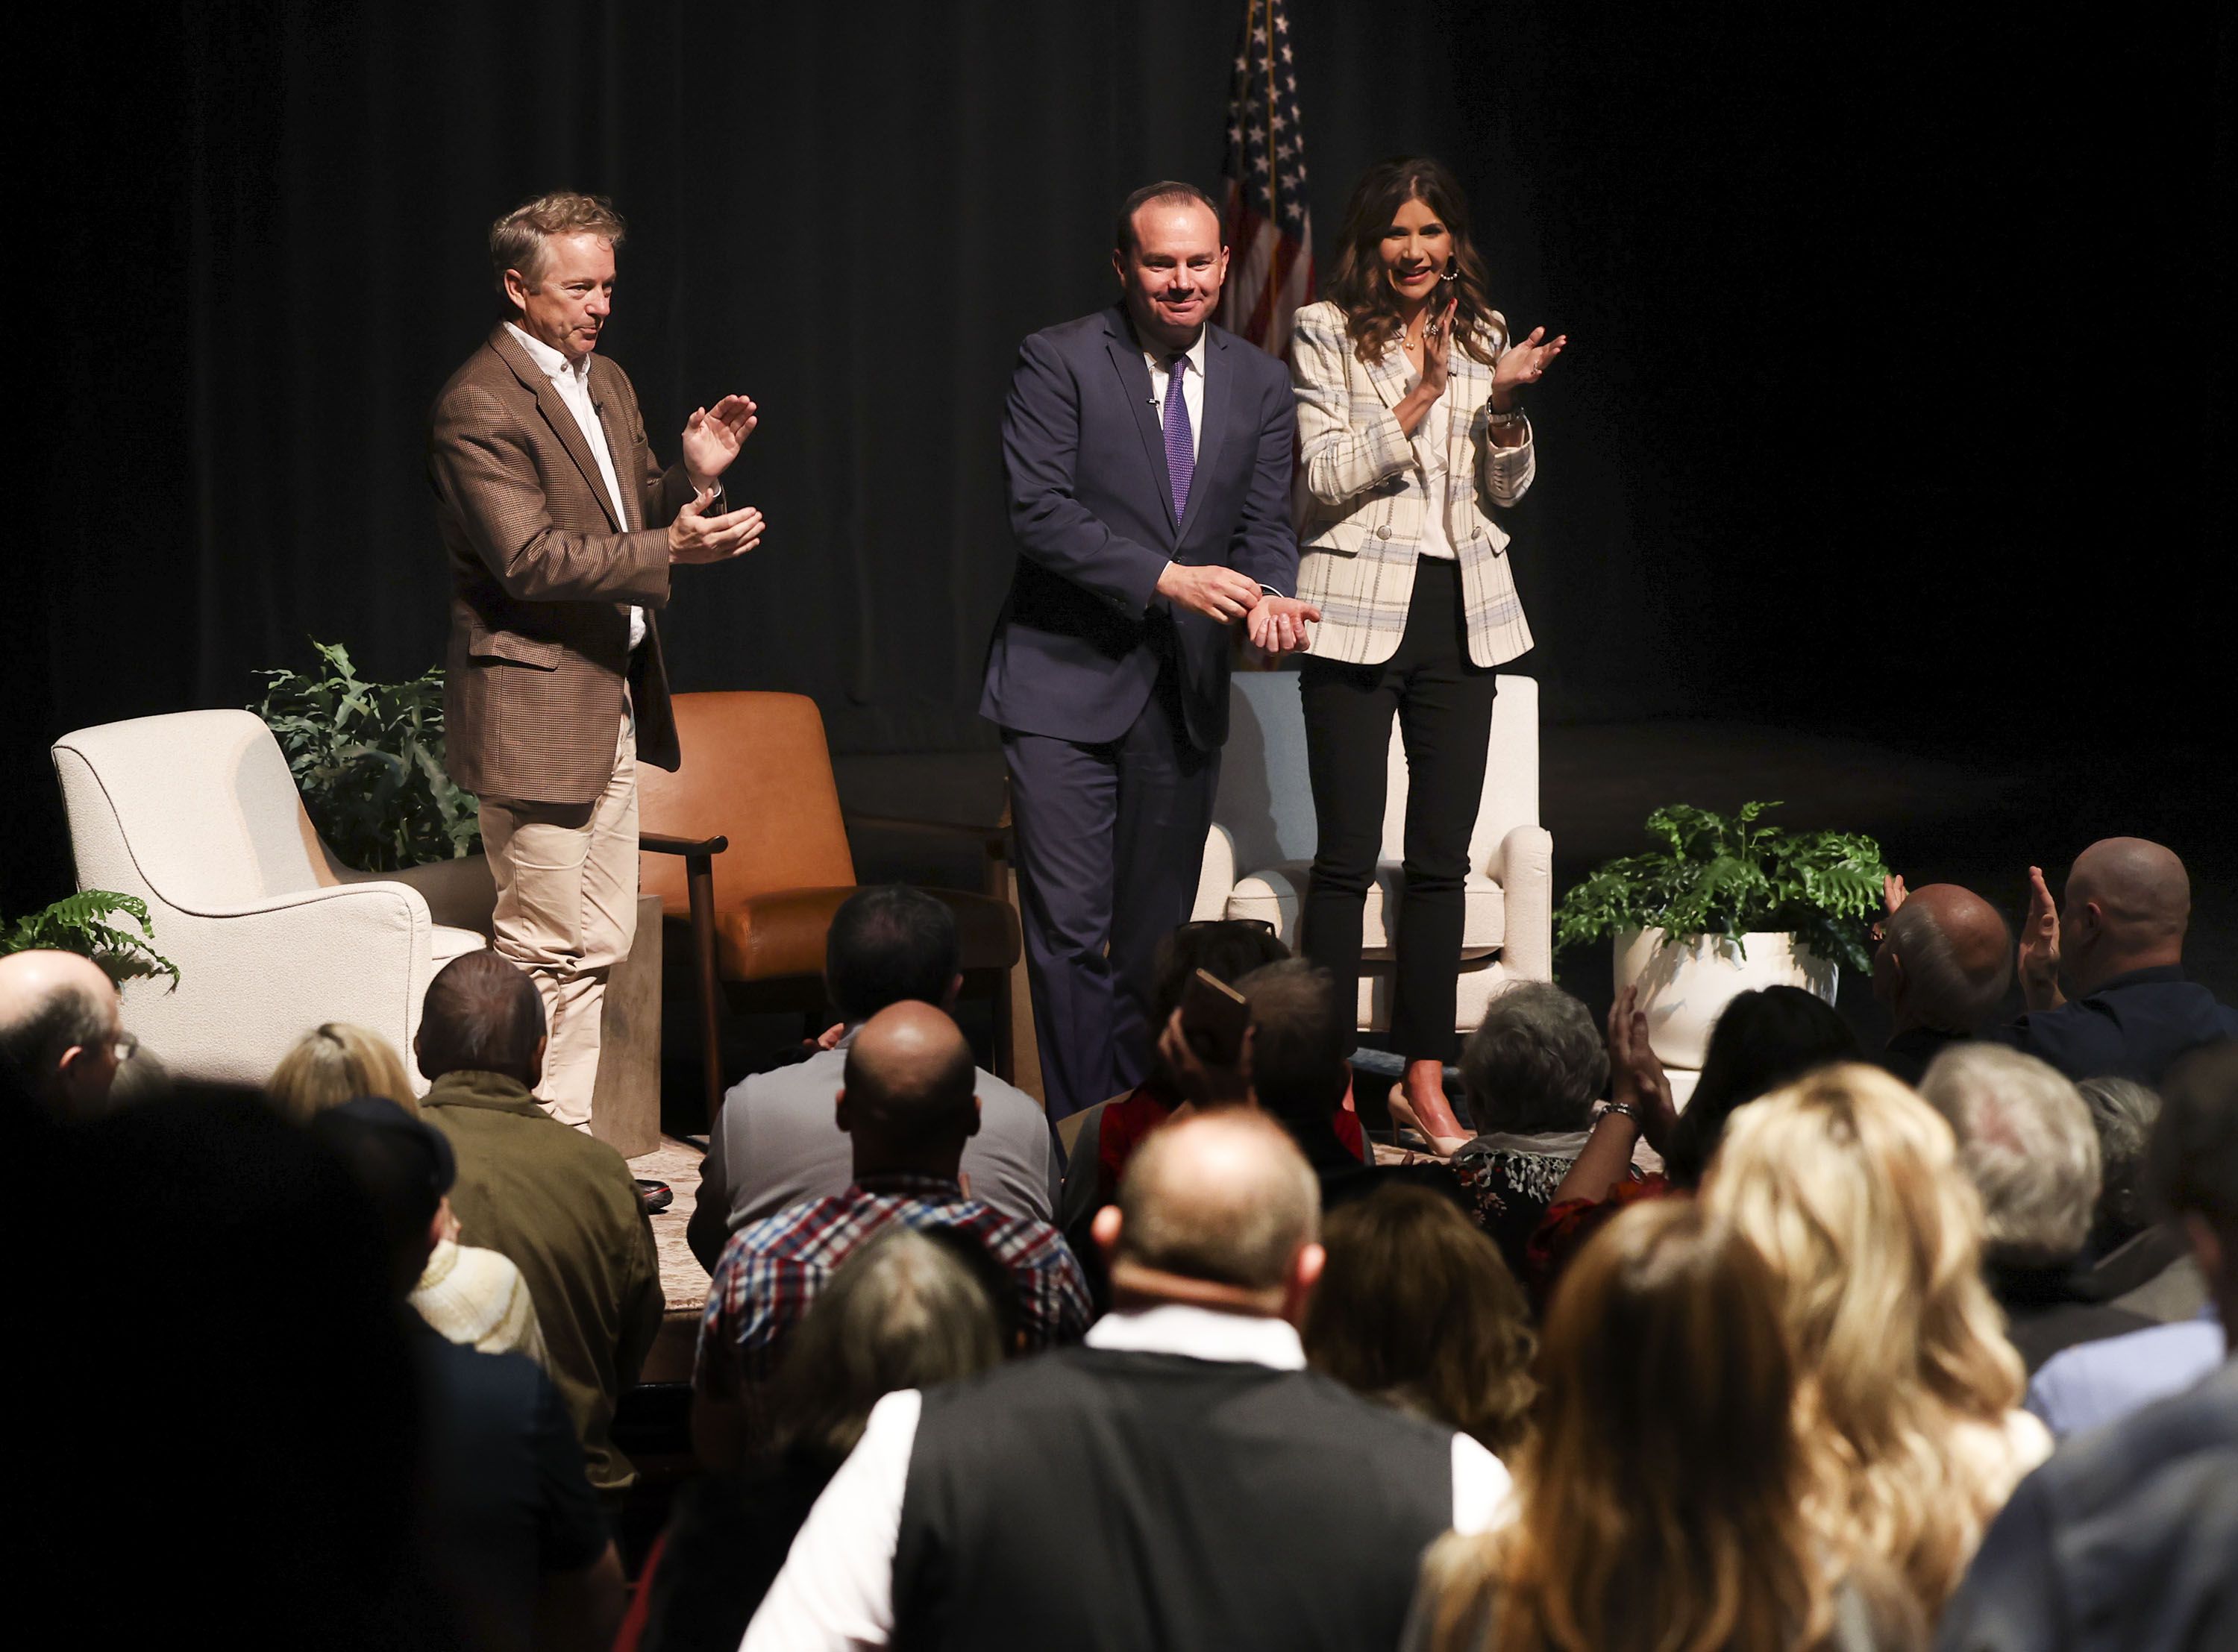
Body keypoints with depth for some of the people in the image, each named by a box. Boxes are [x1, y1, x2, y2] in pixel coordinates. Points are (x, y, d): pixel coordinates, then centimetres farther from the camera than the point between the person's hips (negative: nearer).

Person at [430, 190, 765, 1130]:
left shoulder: (606, 383, 14)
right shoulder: (478, 407, -15)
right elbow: (530, 558, -23)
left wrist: (692, 479, 0)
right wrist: (668, 549, -29)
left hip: (615, 702, 9)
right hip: (535, 711, -9)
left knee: (599, 946, 12)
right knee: (542, 951, -5)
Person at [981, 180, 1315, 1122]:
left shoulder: (1258, 386, 9)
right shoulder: (1059, 363, -6)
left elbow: (1266, 527, 8)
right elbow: (1039, 512, -14)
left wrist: (1267, 595, -16)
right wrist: (1166, 579, -22)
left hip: (1183, 691, 5)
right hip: (1067, 685, -5)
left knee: (1155, 931, 11)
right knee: (1070, 926, -11)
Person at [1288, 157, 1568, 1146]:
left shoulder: (1484, 334, 11)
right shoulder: (1328, 333, -1)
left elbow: (1507, 489, 11)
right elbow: (1325, 475, -9)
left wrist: (1505, 404, -7)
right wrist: (1421, 398, -18)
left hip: (1462, 610, 4)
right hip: (1359, 608, -4)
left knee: (1442, 860, 6)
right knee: (1347, 856, -4)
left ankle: (1425, 1077, 12)